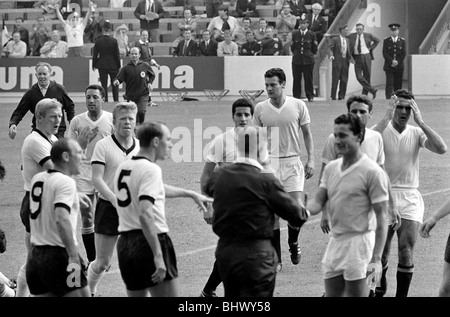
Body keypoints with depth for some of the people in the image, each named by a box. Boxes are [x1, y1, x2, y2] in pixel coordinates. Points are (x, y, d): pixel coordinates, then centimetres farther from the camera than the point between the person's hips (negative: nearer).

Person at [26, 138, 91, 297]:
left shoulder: (37, 179, 11)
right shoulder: (66, 182, -12)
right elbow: (62, 219, -25)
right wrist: (74, 256, -26)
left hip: (34, 255, 8)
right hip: (58, 254, -8)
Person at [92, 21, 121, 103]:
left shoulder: (98, 41, -6)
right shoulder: (114, 41, -9)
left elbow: (95, 55, -1)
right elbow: (117, 54, -5)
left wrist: (94, 65, 9)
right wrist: (119, 65, 4)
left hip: (102, 65, 0)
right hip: (113, 65, 0)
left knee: (104, 84, 4)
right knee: (115, 84, 10)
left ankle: (105, 100, 2)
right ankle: (116, 100, 10)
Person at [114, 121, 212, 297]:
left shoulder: (123, 167, 14)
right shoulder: (150, 169, -14)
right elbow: (145, 215, -26)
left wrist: (192, 194, 44)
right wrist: (158, 256, -27)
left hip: (125, 243, 8)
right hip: (150, 242, -8)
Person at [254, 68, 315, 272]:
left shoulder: (298, 106, 0)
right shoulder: (260, 109, 3)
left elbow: (307, 134, 7)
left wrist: (311, 159, -1)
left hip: (292, 162, -1)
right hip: (269, 163, 1)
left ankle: (293, 243, 20)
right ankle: (275, 257, 7)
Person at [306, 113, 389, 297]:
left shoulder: (372, 172, -11)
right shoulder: (331, 168, 10)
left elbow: (381, 218, -11)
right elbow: (318, 202, 8)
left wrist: (376, 259, -16)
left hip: (359, 243, -7)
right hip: (335, 241, 7)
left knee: (356, 294, -4)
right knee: (331, 295, 11)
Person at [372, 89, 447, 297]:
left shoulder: (416, 133, 3)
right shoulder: (382, 130, -3)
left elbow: (441, 149, -14)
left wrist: (420, 122, -16)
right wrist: (386, 118, -25)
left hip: (410, 197, 1)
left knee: (406, 253, -9)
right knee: (380, 254, 7)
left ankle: (401, 295, 1)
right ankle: (380, 289, 34)